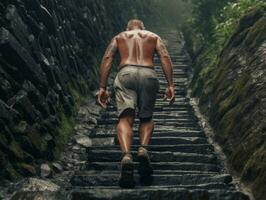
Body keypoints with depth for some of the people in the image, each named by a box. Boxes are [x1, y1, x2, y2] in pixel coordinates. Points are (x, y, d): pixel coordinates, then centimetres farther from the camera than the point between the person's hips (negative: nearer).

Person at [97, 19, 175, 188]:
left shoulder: (119, 37, 28)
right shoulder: (154, 37, 28)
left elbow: (107, 59, 12)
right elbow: (165, 57, 10)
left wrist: (102, 88, 7)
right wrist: (171, 85, 3)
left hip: (126, 74, -1)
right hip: (148, 74, 1)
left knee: (125, 119, -10)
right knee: (147, 118, 17)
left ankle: (126, 156, -37)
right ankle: (143, 149, -11)